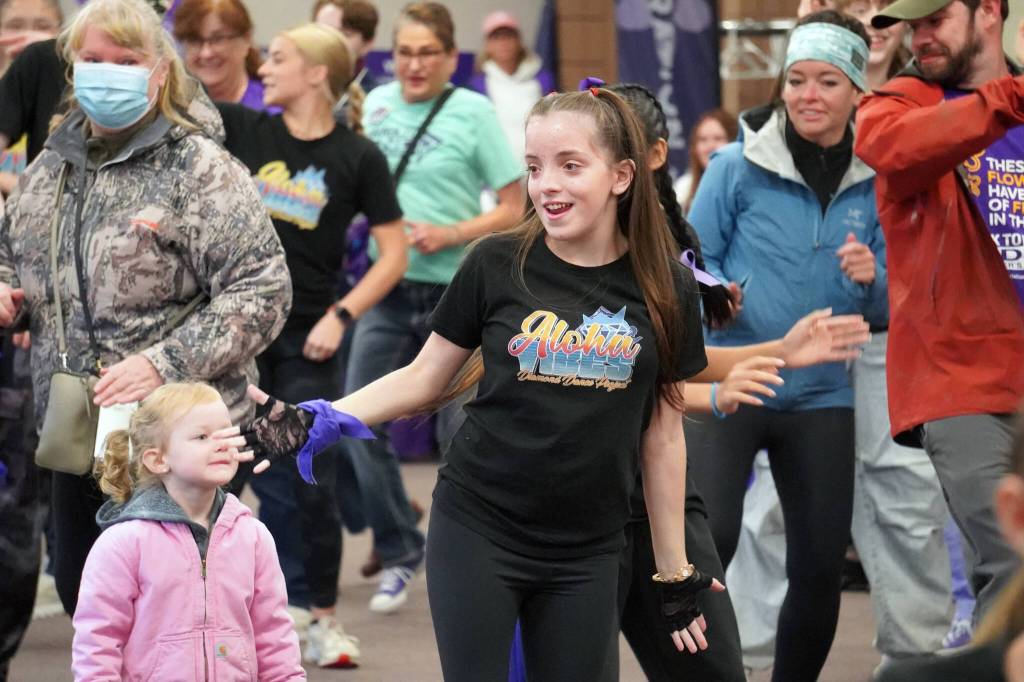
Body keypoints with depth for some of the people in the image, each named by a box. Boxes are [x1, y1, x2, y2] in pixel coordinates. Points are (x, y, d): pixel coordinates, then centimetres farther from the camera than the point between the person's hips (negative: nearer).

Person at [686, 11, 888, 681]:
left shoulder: (873, 184, 3)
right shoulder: (739, 165, -5)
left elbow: (887, 309, 7)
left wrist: (869, 280, -15)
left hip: (821, 395, 3)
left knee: (820, 568, 7)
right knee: (709, 539, -21)